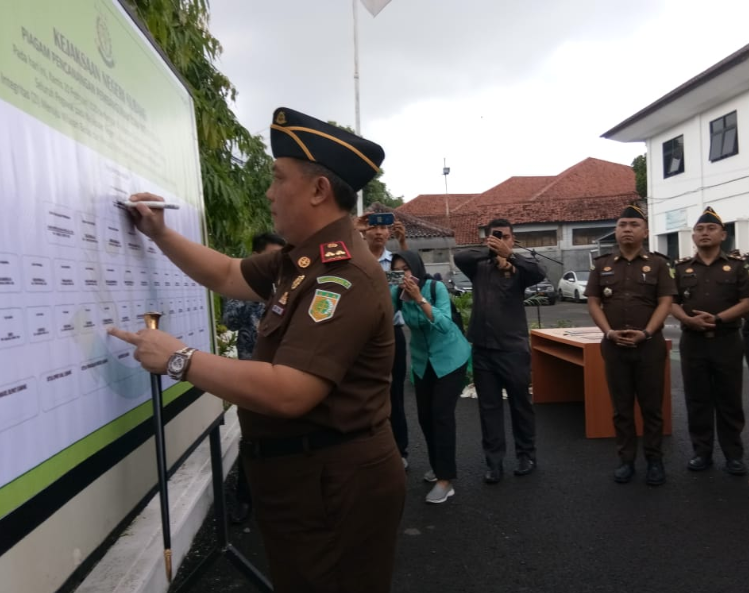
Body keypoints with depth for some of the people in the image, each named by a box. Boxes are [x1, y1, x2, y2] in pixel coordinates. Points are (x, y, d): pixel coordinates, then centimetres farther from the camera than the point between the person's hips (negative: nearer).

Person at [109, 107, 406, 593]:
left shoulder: (345, 275, -27)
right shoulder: (301, 260, 8)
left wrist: (179, 359, -23)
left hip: (335, 485, -10)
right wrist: (160, 234, 14)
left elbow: (287, 393, -33)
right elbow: (227, 276, 22)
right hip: (303, 475, 10)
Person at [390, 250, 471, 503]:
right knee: (425, 416, 7)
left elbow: (444, 325, -33)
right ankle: (437, 466, 28)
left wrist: (419, 298, -40)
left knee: (441, 414, -10)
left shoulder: (436, 287, -21)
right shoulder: (397, 293, -11)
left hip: (450, 357, -4)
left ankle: (446, 479, -2)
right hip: (422, 361, 5)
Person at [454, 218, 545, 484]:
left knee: (520, 404, 10)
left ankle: (526, 455, 27)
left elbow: (540, 273, -21)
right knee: (489, 408, 8)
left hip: (513, 348, -2)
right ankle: (493, 462, 17)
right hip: (482, 349, 2)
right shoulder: (479, 267, 6)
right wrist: (490, 252, -28)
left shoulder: (518, 269, 0)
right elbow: (459, 257, -13)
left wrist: (509, 255, -35)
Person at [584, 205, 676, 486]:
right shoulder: (602, 265, 7)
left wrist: (645, 333, -16)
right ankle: (626, 459, 18)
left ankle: (654, 460, 19)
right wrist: (609, 332, -11)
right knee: (621, 407, 8)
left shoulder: (657, 263, 3)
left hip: (650, 345, -1)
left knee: (652, 406, 6)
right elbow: (593, 302, 4)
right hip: (614, 346, 2)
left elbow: (665, 302, -3)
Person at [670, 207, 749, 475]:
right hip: (693, 342, 2)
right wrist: (689, 319, -15)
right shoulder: (681, 267, 9)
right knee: (697, 400, 7)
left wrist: (718, 318, -17)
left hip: (727, 341, -1)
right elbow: (671, 303, 5)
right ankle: (702, 452, 18)